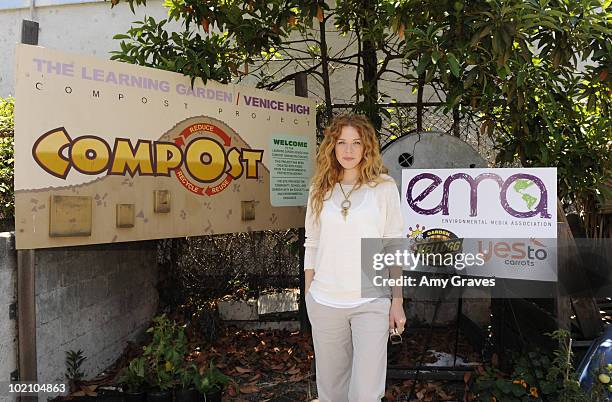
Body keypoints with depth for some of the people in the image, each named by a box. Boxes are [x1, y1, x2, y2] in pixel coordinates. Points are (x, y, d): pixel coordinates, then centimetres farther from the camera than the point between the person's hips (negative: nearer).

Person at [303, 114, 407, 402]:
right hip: (324, 302, 2)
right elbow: (312, 245, 9)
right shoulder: (320, 190, 6)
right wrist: (308, 296, 8)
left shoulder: (384, 187, 0)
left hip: (372, 303, -2)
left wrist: (397, 301, 0)